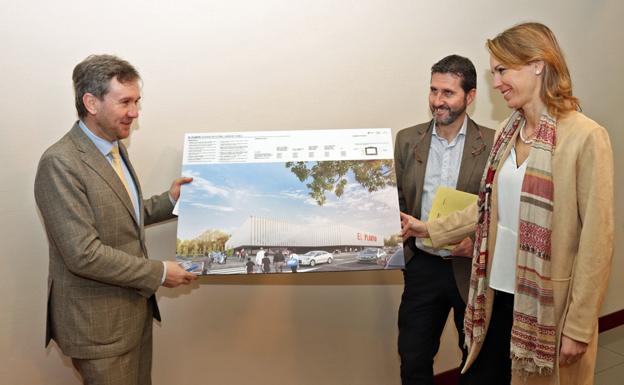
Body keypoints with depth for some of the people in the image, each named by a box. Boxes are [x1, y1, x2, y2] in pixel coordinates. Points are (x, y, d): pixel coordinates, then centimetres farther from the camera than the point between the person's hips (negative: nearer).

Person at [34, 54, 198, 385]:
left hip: (135, 310, 8)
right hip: (97, 323, -8)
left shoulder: (114, 148, 7)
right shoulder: (60, 163, -22)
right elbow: (84, 254, -26)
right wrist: (158, 273, -19)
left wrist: (168, 201, 4)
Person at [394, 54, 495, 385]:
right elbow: (397, 200, 8)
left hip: (472, 268, -2)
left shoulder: (492, 144, -7)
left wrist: (478, 240, -20)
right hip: (422, 266, 2)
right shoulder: (407, 139, 3)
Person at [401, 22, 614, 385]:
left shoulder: (586, 137, -15)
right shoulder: (508, 131, 7)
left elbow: (597, 241, -14)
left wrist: (579, 326, -13)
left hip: (548, 303, -6)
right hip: (498, 293, 6)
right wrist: (431, 228, 12)